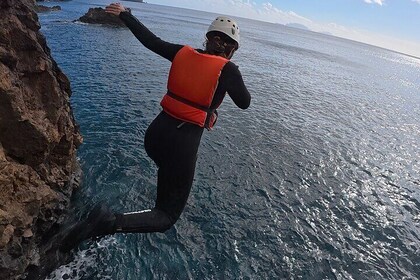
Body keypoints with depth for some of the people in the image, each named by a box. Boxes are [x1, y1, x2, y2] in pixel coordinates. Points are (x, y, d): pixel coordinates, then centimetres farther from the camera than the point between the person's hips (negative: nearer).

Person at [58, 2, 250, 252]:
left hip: (155, 133, 6)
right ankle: (109, 222, -15)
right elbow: (244, 103, 2)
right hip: (182, 145, -6)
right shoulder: (227, 70, -10)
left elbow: (151, 40, 11)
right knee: (166, 218, 5)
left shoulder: (183, 53, 2)